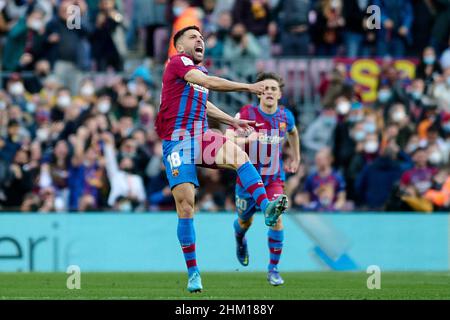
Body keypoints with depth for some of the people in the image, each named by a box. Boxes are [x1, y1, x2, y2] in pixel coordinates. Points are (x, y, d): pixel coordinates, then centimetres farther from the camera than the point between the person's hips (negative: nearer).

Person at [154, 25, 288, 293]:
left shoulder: (200, 70, 21)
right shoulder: (178, 62, -5)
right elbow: (209, 83, -21)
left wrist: (232, 121, 35)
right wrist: (248, 87, -22)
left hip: (202, 137, 6)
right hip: (177, 143, -6)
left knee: (240, 156, -26)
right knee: (185, 205, -10)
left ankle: (267, 209, -44)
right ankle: (193, 273, -2)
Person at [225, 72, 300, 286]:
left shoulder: (286, 116, -4)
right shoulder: (246, 114, -16)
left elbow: (293, 132, 20)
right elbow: (228, 139, -22)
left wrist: (296, 158, 21)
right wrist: (246, 139, -40)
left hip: (274, 178, 1)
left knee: (276, 218, -19)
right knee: (245, 221, 18)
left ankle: (273, 269, -7)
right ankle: (240, 240, 58)